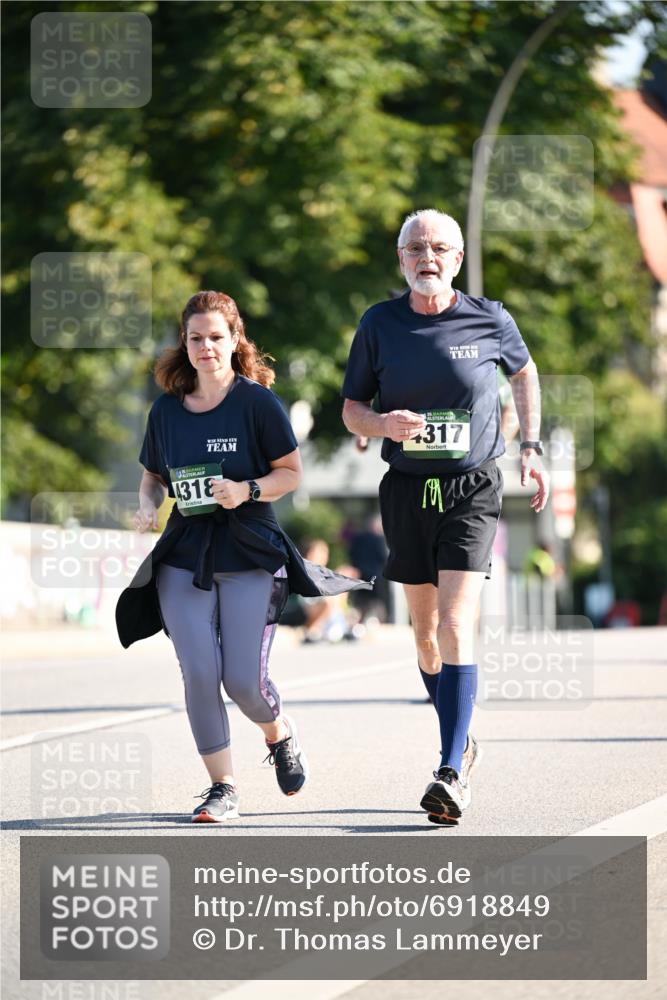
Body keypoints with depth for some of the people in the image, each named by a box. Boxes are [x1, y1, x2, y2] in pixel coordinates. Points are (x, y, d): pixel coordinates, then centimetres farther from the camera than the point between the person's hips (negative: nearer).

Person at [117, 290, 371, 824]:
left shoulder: (257, 401, -5)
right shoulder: (167, 409, 6)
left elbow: (292, 472, -1)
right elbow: (154, 474, 19)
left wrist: (247, 490, -18)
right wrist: (148, 504, -3)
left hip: (250, 557, -3)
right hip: (183, 556, 3)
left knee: (243, 680, -6)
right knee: (199, 673, -9)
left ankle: (280, 733, 29)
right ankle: (222, 787, 4)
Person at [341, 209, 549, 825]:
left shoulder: (490, 321, -3)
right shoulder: (379, 325, 0)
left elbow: (525, 372, 18)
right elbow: (351, 409, 6)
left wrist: (531, 448, 12)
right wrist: (384, 424, -16)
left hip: (472, 490, -3)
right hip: (407, 493, 3)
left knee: (456, 628, -16)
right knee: (425, 632, 11)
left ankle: (451, 773, -21)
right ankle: (463, 742, 32)